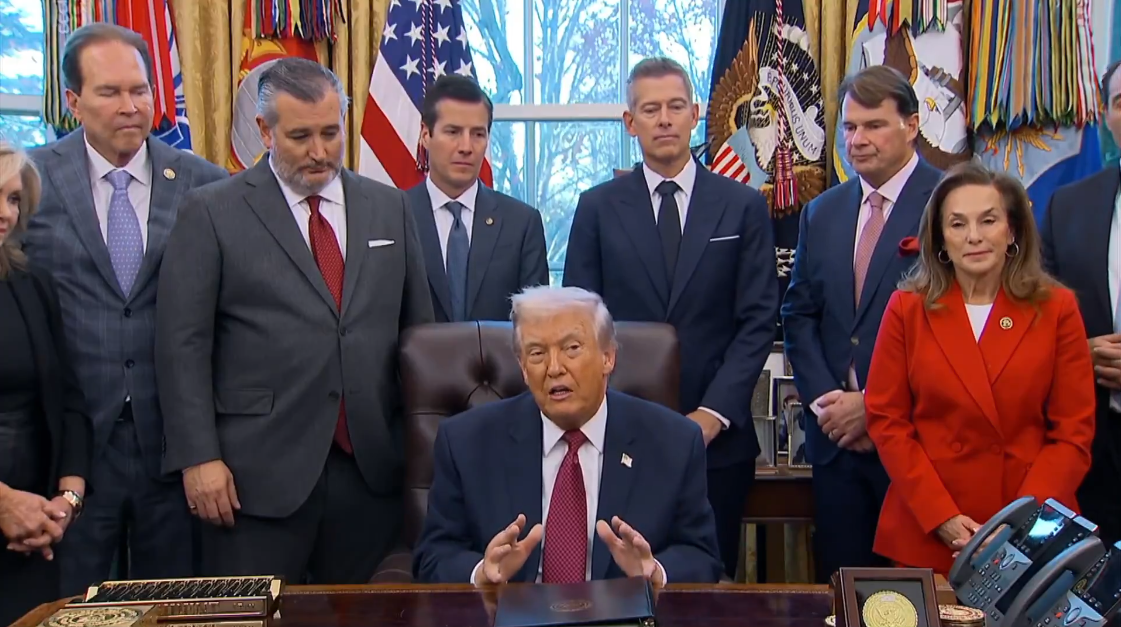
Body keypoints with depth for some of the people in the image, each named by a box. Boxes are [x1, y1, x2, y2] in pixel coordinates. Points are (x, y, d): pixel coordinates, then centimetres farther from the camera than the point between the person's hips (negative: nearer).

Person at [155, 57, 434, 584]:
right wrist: (199, 457, -9)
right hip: (258, 472, -3)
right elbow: (183, 345, -2)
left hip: (372, 466, 3)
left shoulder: (390, 208, 11)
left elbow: (419, 331, 14)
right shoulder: (212, 213, 1)